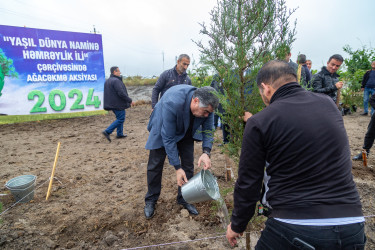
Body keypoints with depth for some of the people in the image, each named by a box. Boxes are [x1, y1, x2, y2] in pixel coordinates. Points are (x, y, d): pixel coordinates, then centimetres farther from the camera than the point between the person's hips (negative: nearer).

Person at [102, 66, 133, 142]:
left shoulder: (107, 81, 15)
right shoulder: (116, 81, -18)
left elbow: (108, 93, 19)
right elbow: (121, 93, -24)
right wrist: (130, 101, -16)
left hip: (112, 104, 10)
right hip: (118, 104, -10)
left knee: (119, 118, 19)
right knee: (120, 119, -4)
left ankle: (120, 134, 22)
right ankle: (107, 132, -8)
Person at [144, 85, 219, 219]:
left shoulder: (205, 104, -27)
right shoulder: (172, 103, -42)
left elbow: (208, 130, -14)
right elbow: (168, 138, -35)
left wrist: (206, 152, -32)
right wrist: (177, 168, -32)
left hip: (185, 131, 4)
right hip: (163, 129, -4)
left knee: (188, 165, 2)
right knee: (155, 165, 1)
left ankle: (184, 199, 21)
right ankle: (151, 200, 22)